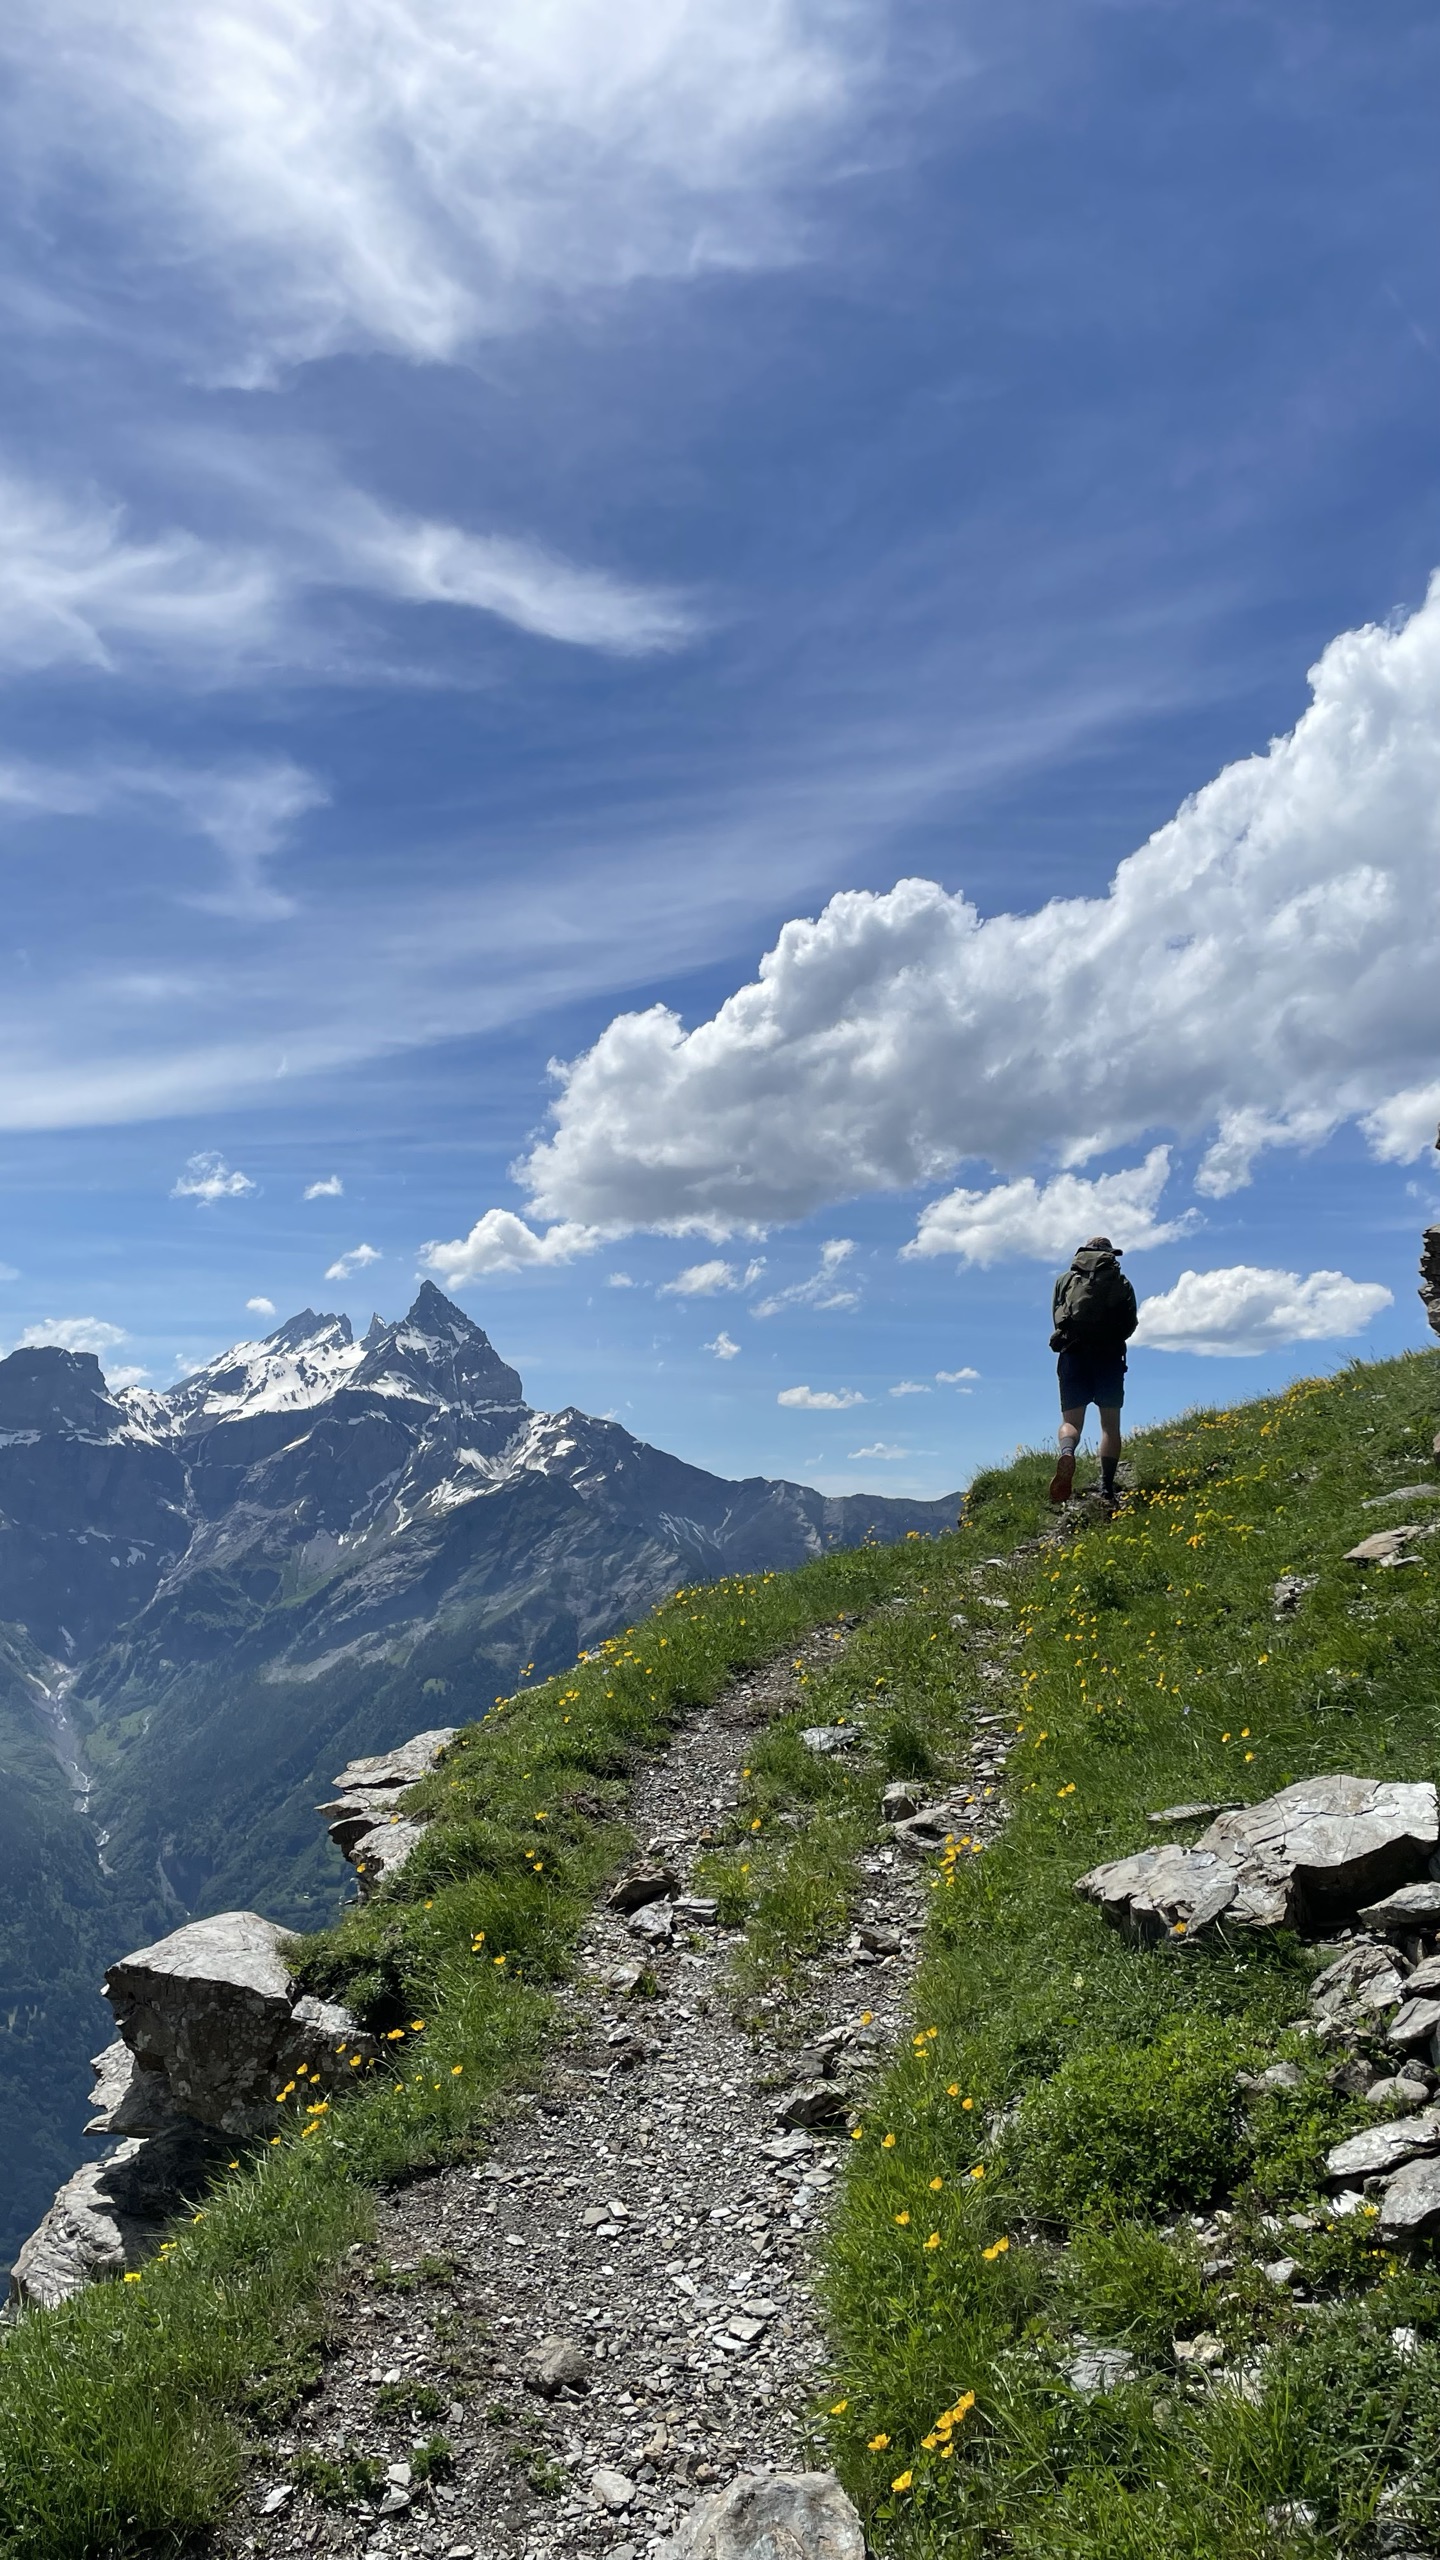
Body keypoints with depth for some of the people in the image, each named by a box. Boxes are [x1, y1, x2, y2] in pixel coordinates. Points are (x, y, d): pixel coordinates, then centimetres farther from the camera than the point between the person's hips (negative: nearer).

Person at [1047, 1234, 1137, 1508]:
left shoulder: (1066, 1279, 14)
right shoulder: (1121, 1282, 13)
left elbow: (1056, 1318, 11)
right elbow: (1130, 1323, 9)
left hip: (1073, 1354, 0)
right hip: (1109, 1356, 0)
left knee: (1071, 1420, 4)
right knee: (1110, 1423, 5)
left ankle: (1067, 1453, -31)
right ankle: (1106, 1489, -6)